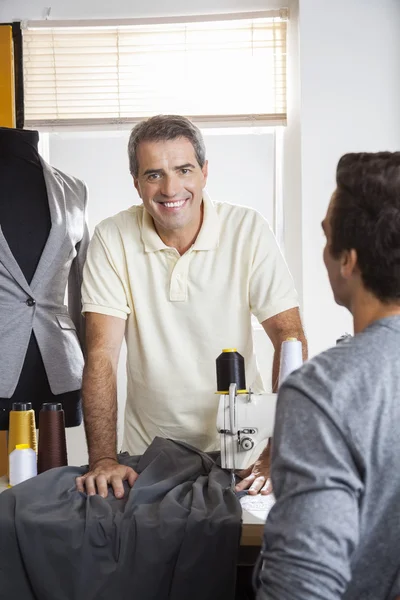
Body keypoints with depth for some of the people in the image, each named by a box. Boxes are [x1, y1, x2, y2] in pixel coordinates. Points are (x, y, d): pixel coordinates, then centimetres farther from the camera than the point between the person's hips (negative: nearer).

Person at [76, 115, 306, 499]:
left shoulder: (248, 230, -8)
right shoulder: (112, 240, -6)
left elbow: (289, 338, -11)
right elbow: (102, 354, -10)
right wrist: (103, 459, -20)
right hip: (148, 453, 1)